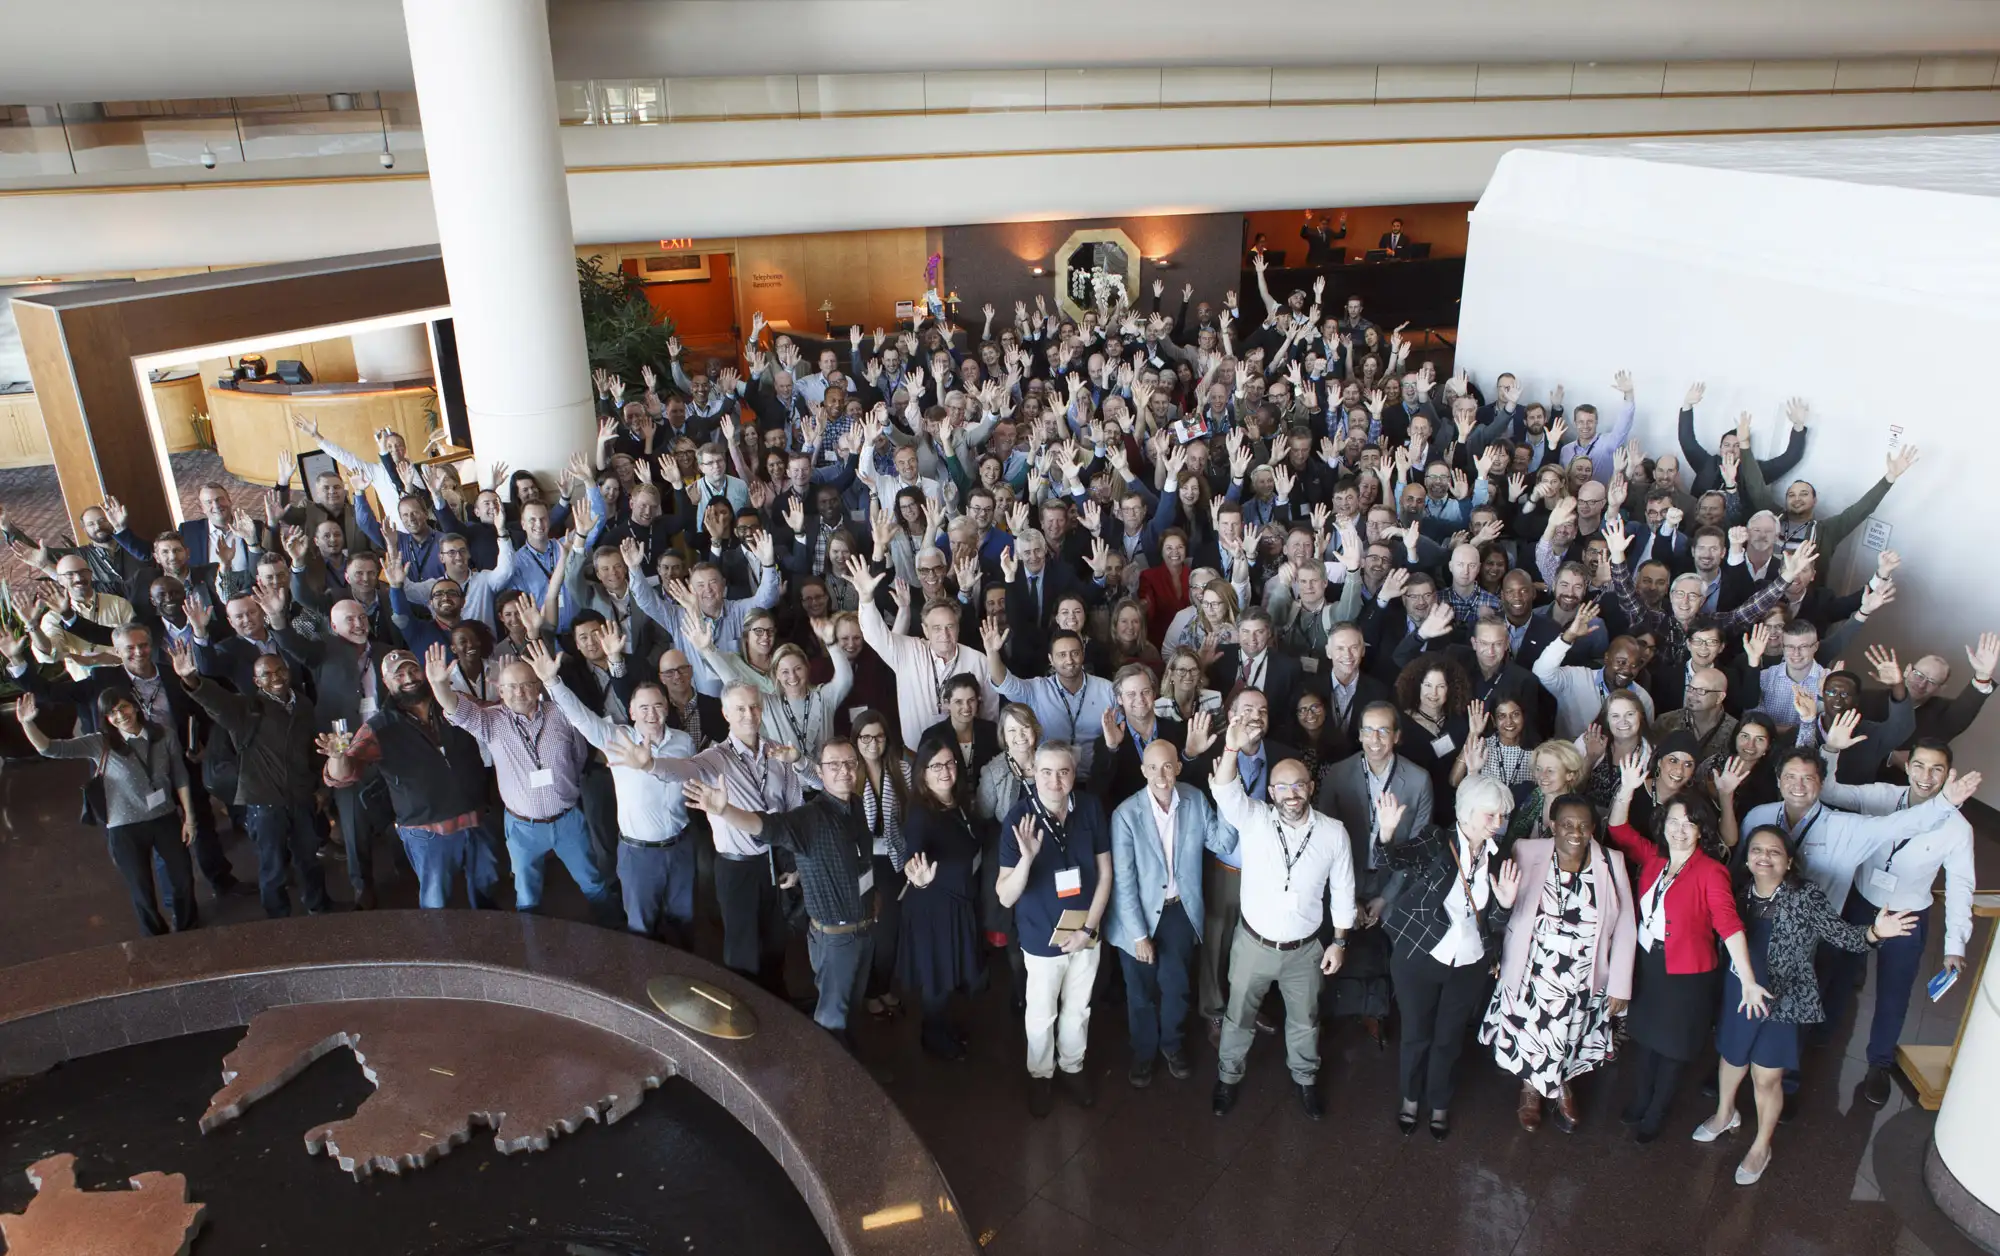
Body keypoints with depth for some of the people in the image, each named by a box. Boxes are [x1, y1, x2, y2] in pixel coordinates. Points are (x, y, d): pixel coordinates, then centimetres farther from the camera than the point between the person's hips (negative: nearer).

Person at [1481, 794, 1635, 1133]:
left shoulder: (1611, 865, -10)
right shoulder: (1528, 854, -15)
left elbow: (1624, 929, -4)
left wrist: (1620, 986, -2)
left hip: (1583, 983, 1)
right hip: (1531, 977, -1)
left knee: (1569, 1042, 21)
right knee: (1529, 1039, 17)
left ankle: (1563, 1087, 54)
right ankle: (1530, 1090, 49)